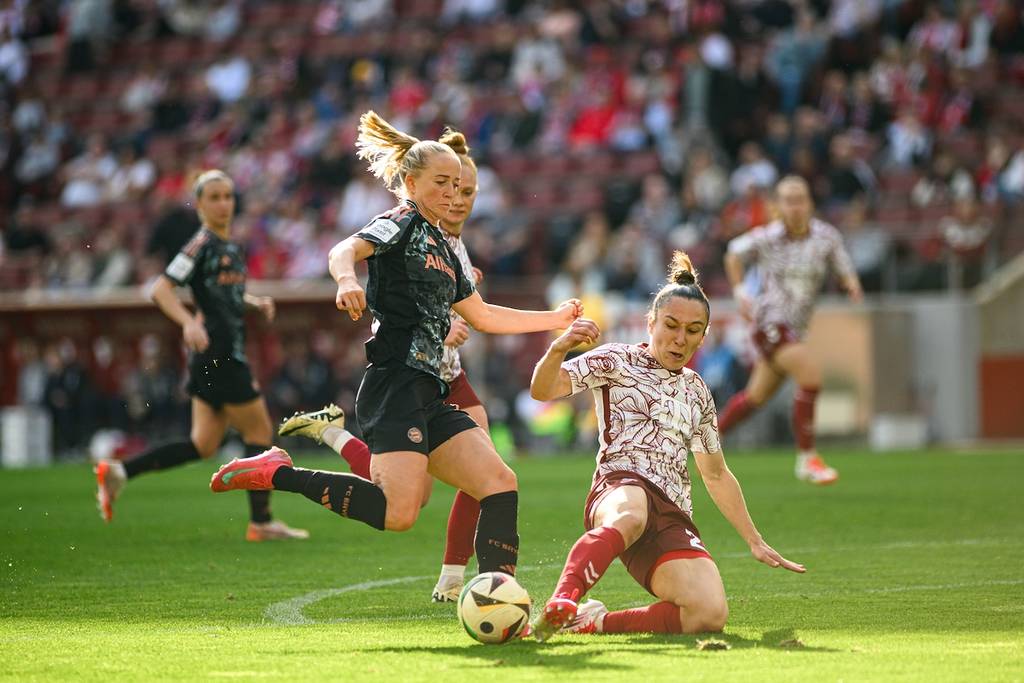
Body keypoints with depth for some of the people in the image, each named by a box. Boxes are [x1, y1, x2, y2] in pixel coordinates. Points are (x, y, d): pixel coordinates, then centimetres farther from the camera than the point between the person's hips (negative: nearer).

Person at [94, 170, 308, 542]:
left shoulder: (230, 246, 15)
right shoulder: (203, 244, -12)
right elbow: (161, 289, -17)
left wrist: (256, 302, 14)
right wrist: (188, 322, -31)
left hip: (227, 353, 9)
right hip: (217, 353, -9)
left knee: (203, 445, 9)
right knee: (260, 431, 0)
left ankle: (118, 472, 8)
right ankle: (261, 522, 8)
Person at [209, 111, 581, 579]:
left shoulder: (442, 249, 25)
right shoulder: (401, 225, -1)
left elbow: (483, 316, 38)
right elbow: (346, 250, -23)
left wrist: (555, 319, 39)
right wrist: (346, 280, -46)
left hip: (428, 396, 9)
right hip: (396, 385, -9)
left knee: (500, 484, -1)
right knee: (398, 513, -23)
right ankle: (276, 473, -9)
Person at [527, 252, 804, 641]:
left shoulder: (696, 390, 26)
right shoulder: (617, 361, 11)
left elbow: (716, 475, 35)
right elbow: (542, 390, -4)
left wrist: (755, 542, 31)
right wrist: (558, 349, -26)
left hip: (673, 517, 5)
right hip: (620, 488, -5)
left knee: (710, 614, -26)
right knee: (631, 516, -47)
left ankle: (595, 622, -18)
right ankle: (559, 607, -61)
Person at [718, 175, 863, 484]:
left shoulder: (826, 236, -3)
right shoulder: (766, 237, -9)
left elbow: (845, 272, 4)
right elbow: (734, 253, 9)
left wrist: (852, 285, -20)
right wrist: (740, 292, -2)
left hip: (795, 328, 5)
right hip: (769, 321, -5)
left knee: (757, 396, 18)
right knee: (811, 376, -22)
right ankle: (806, 459, -13)